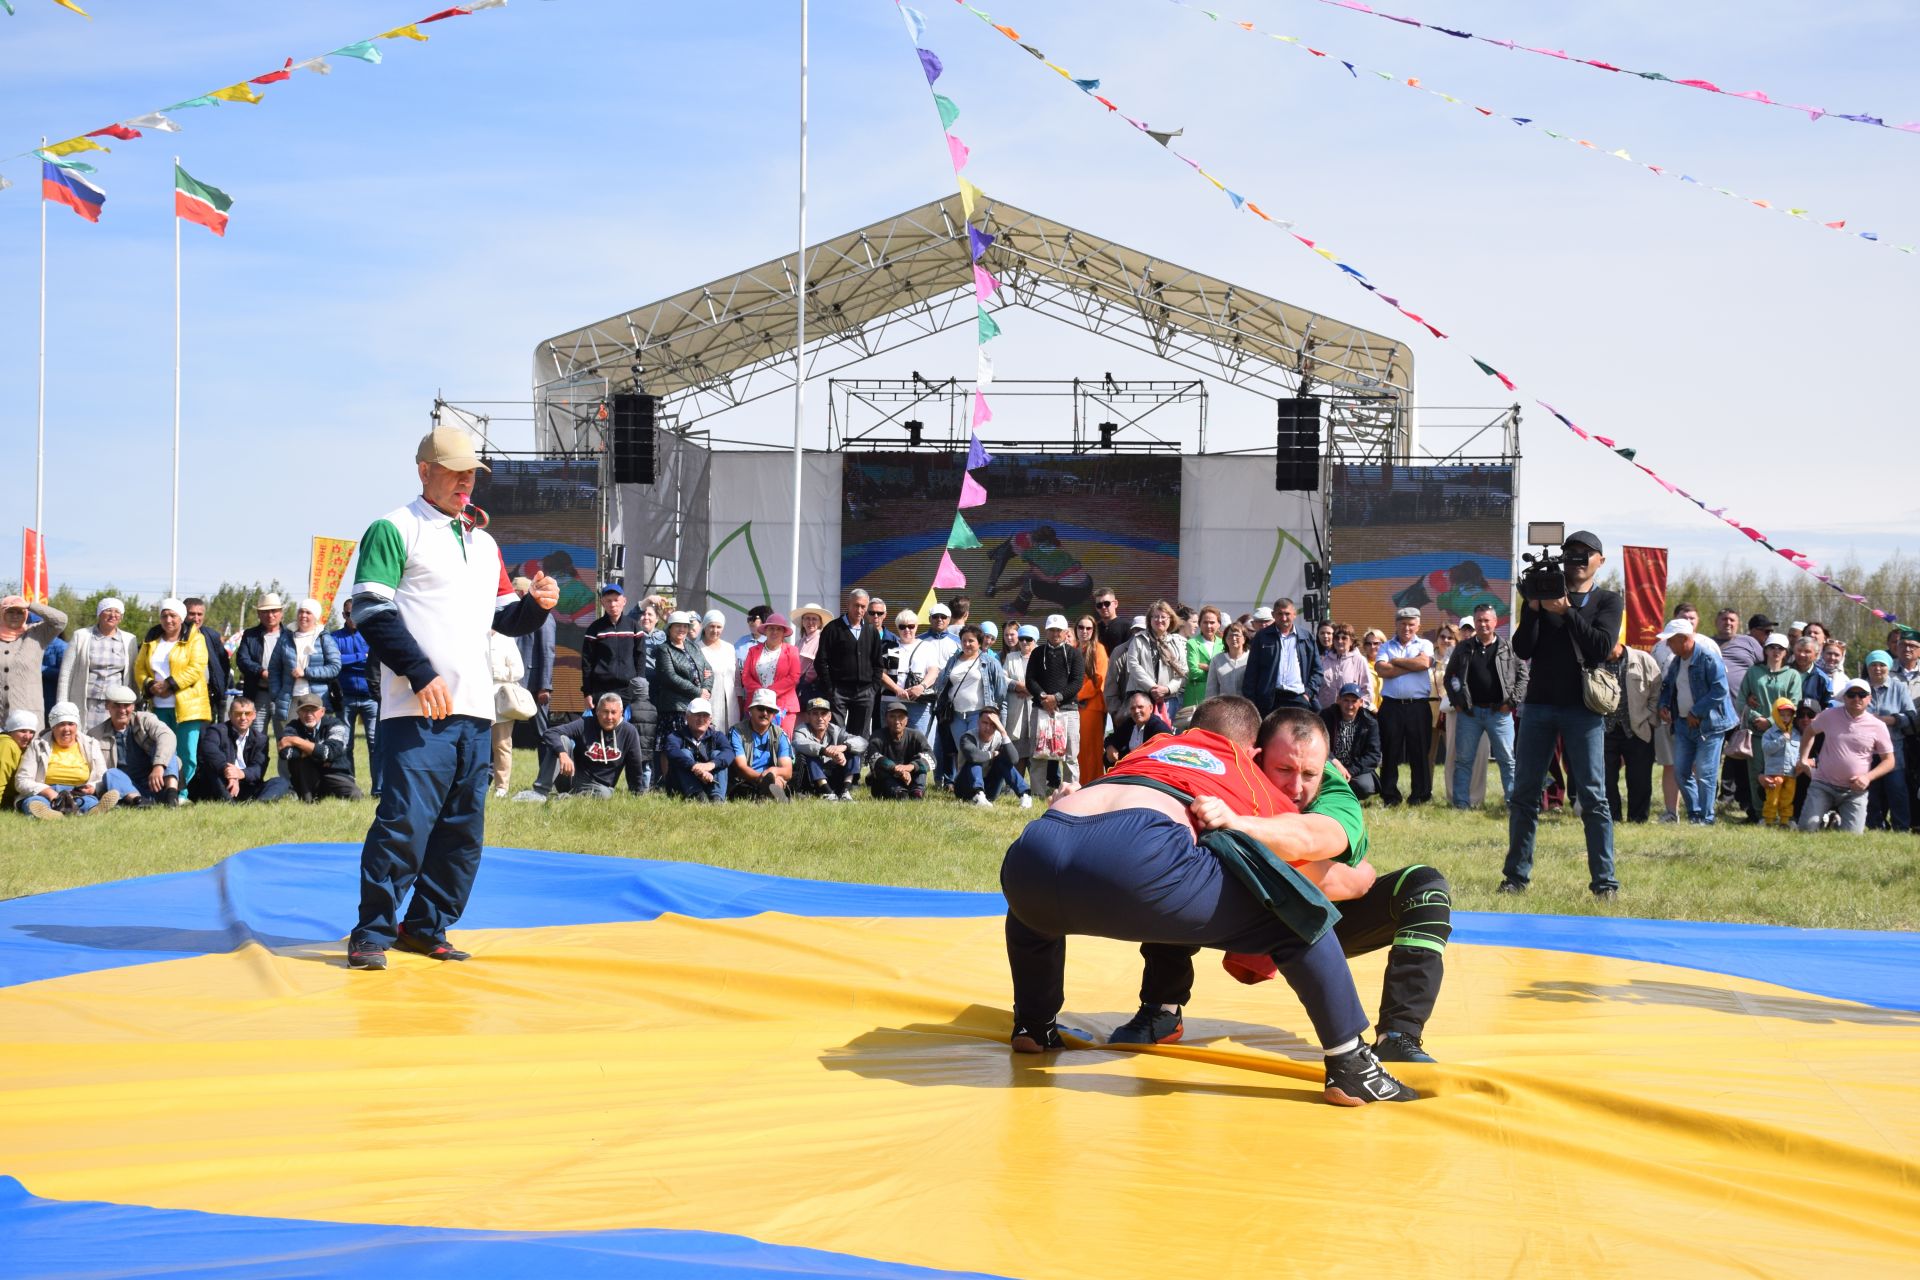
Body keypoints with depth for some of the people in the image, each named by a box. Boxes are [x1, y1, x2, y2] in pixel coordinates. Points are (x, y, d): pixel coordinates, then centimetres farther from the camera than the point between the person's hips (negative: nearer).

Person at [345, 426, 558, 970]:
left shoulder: (483, 541, 21)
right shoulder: (394, 530, -1)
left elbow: (502, 617, 25)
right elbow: (372, 612, -9)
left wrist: (535, 605, 2)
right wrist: (422, 676, -17)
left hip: (476, 710, 7)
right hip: (417, 710, -7)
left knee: (464, 828, 7)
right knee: (406, 819, -13)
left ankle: (426, 926, 18)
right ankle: (372, 932, -5)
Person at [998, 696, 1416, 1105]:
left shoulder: (1153, 748, 38)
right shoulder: (1256, 782, 30)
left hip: (1032, 854, 5)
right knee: (1298, 917, 12)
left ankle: (1033, 1028, 52)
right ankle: (1351, 1067, 12)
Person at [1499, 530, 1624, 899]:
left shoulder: (1608, 601, 8)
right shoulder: (1545, 595, 12)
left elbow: (1601, 647, -9)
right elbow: (1522, 649, 2)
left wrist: (1565, 612, -14)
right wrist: (1534, 608, -11)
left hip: (1583, 708, -2)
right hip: (1539, 703, 2)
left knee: (1593, 796, -5)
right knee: (1524, 794, 2)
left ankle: (1604, 881, -4)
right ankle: (1516, 875, 8)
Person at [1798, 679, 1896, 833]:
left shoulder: (1878, 726, -4)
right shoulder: (1830, 715, -2)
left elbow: (1889, 761, 2)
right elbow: (1809, 732, 17)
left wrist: (1868, 777, -13)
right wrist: (1803, 759, 6)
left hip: (1856, 790, 0)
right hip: (1823, 785, 0)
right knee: (1807, 828, -12)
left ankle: (1836, 822, 26)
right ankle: (1827, 818, 24)